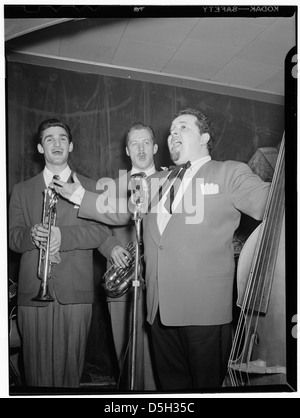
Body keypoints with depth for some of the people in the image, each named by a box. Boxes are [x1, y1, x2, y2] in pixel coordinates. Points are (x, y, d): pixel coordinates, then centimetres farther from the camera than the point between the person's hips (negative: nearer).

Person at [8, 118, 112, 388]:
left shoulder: (91, 188, 10)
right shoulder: (22, 190, 15)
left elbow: (102, 231, -2)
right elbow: (12, 236, 6)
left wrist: (63, 234, -16)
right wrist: (31, 235, -16)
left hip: (75, 292, -1)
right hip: (32, 292, 1)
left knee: (70, 363, 3)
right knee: (37, 366, 5)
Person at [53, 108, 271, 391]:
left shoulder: (229, 173, 2)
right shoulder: (157, 181, 19)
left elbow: (268, 202, -10)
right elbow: (120, 212, 25)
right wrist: (80, 196, 21)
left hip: (205, 307, -5)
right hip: (161, 308, 6)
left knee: (208, 384, 7)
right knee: (171, 383, 18)